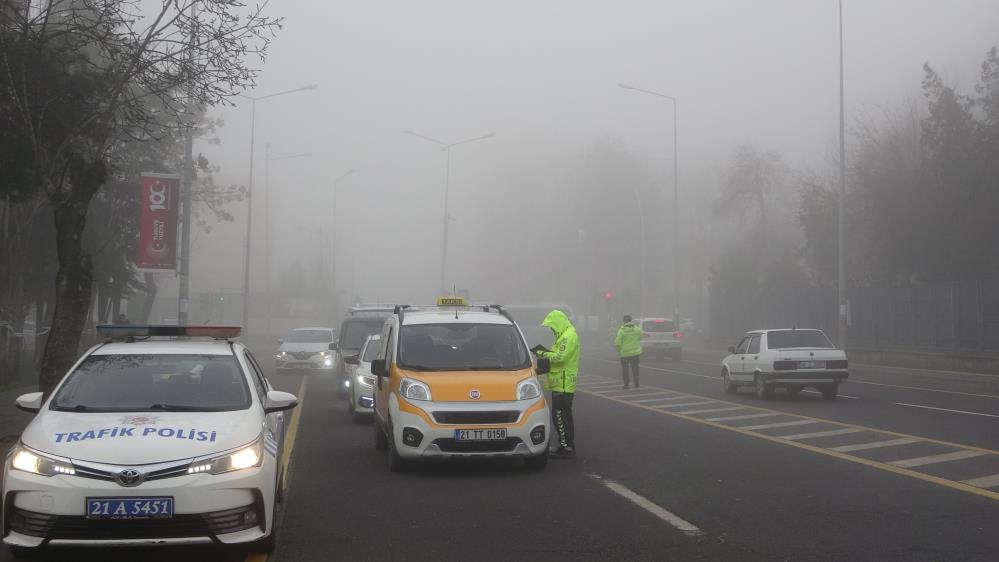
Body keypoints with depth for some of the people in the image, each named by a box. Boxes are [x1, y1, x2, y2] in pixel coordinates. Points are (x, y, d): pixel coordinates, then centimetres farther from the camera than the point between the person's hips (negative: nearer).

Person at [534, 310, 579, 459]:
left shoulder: (568, 336, -16)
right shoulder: (565, 335, 18)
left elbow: (560, 357, -23)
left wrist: (543, 354, -12)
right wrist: (546, 352, 6)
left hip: (563, 384, -11)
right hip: (561, 383, 11)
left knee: (560, 416, -9)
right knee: (564, 416, 15)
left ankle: (567, 448, -7)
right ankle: (567, 446, 22)